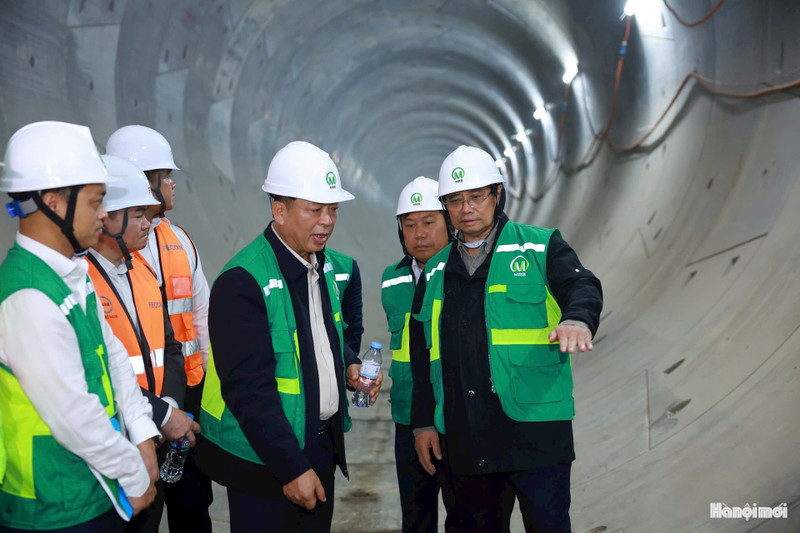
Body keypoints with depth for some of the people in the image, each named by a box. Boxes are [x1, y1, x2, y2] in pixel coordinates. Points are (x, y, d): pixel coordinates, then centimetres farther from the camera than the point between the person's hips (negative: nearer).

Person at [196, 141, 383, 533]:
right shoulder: (243, 281, -21)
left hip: (322, 446, 8)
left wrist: (349, 364, 1)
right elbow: (250, 390, -23)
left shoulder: (322, 265, 5)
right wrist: (292, 468, -22)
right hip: (265, 461, -8)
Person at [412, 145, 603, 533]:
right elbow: (425, 356, 17)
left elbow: (582, 287, -13)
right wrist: (424, 422, 13)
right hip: (464, 438, 4)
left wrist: (577, 319, -36)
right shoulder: (436, 271, 14)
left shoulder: (540, 247, 4)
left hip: (535, 429, -4)